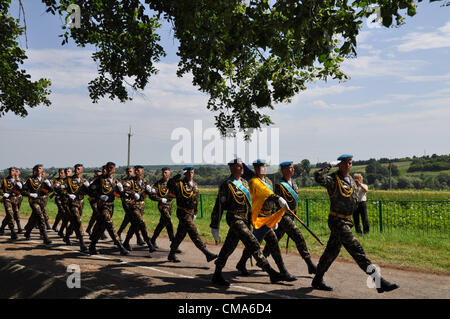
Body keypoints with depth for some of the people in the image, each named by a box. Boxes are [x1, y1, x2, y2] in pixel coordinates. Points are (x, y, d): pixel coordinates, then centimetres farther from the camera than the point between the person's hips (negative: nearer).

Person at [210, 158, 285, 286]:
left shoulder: (245, 182, 14)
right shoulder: (227, 185, -9)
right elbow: (219, 206, -9)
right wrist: (214, 227, -10)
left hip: (245, 220, 8)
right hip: (235, 219, -8)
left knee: (228, 248, 12)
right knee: (253, 243, -15)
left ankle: (217, 276, 22)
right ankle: (271, 272, -15)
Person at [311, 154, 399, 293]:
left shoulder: (352, 181, 14)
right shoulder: (333, 179, -12)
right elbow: (318, 177, -34)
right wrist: (330, 165, -24)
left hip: (347, 221, 9)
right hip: (337, 221, -9)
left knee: (332, 251, 15)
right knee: (356, 248, -13)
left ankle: (317, 281, 27)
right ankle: (378, 281, -13)